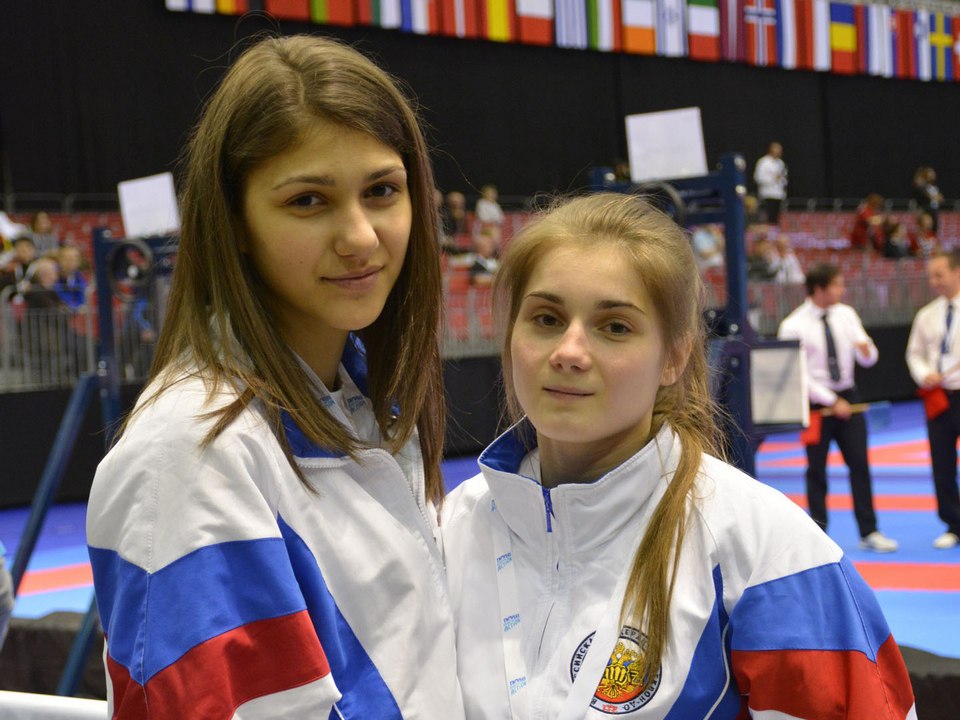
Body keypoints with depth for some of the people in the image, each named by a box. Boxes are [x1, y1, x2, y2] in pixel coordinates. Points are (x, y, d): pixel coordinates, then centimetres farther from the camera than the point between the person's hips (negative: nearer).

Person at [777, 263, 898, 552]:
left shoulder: (846, 314, 2)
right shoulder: (794, 326, -13)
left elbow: (868, 360, 5)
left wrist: (866, 349, -19)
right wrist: (832, 401, -15)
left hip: (847, 397, 4)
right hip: (816, 402, -4)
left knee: (860, 464, 5)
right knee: (817, 471, 6)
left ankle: (869, 532, 14)